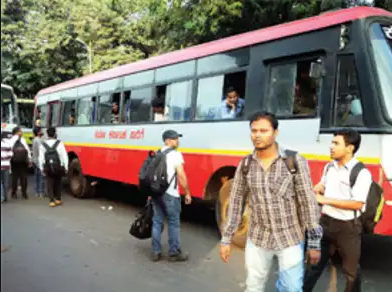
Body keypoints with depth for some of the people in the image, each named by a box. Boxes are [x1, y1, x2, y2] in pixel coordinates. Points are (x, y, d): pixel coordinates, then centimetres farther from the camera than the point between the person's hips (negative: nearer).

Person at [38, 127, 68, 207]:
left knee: (49, 184, 6)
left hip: (48, 168, 0)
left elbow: (41, 158, -2)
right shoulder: (59, 143, -7)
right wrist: (65, 167, 2)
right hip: (58, 167, 0)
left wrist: (42, 169, 5)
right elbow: (64, 156, -6)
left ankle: (52, 201, -1)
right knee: (58, 183, 17)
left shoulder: (43, 145, -3)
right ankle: (58, 199, 24)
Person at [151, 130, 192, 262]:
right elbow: (181, 175, -14)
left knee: (157, 222, 12)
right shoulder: (175, 154, -9)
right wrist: (187, 193, -7)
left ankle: (156, 252, 16)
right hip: (170, 194, -7)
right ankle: (174, 253, 11)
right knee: (173, 223, 3)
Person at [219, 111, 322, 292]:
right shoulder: (245, 165, -2)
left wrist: (314, 243, -8)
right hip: (257, 240, 3)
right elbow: (236, 202, 4)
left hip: (290, 240, -3)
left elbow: (308, 203, -9)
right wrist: (226, 239, 3)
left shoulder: (295, 161, -11)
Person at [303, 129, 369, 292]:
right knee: (316, 262, 18)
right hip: (326, 222, 6)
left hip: (347, 227, -6)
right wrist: (318, 188, -4)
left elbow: (357, 204, -22)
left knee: (351, 270, 14)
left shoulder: (361, 173, -17)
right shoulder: (329, 167, 4)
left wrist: (325, 200, -21)